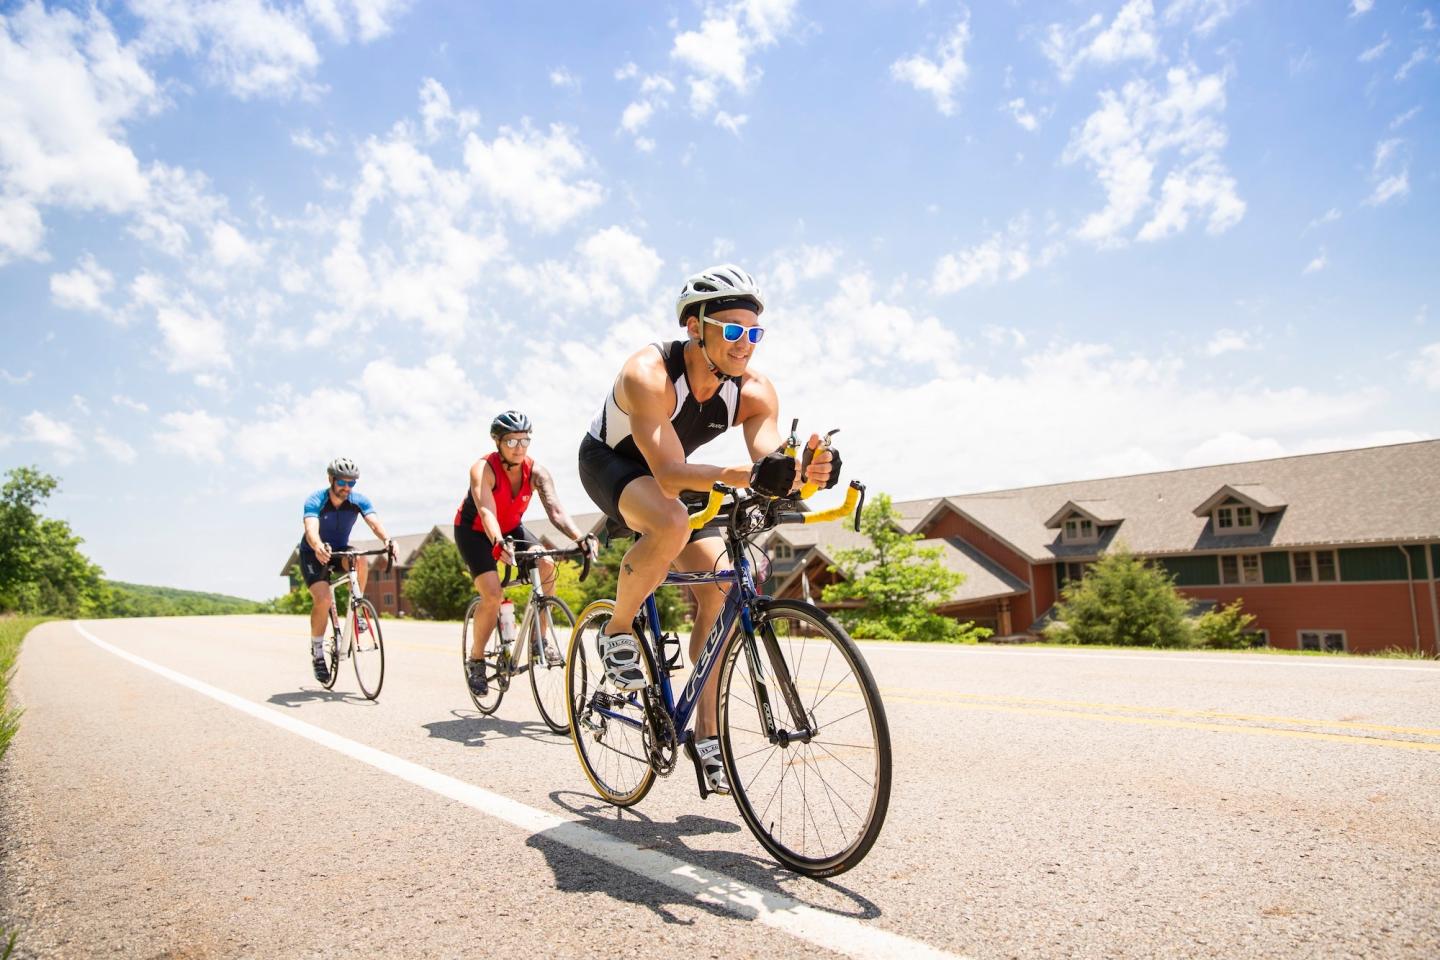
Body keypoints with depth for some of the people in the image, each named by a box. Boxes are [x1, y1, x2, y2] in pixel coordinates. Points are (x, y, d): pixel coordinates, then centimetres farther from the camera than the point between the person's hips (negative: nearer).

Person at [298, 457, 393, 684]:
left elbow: (374, 522, -31)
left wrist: (387, 540, -52)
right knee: (323, 599, -24)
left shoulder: (359, 500, -16)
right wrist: (318, 547, -62)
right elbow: (311, 529, -40)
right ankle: (317, 651, -4)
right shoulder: (315, 501, -23)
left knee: (360, 561, -32)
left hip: (340, 550, 3)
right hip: (313, 554, -3)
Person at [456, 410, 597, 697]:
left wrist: (580, 538, -51)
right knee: (492, 596, -22)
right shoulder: (483, 469, -30)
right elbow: (486, 512, -44)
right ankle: (475, 660, 1)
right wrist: (499, 544, -64)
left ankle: (540, 639, -5)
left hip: (510, 528, 4)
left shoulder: (536, 472, -21)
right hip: (473, 531, -4)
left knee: (547, 565, -21)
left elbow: (555, 509, -33)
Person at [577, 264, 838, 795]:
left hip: (667, 474, 5)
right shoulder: (648, 374, -35)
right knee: (672, 524, -38)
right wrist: (747, 474, -60)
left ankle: (705, 733, 4)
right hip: (610, 462, -5)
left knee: (719, 589, -10)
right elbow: (669, 473, -45)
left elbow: (769, 459, -31)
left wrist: (802, 469, -54)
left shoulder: (755, 391, -20)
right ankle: (617, 632, -11)